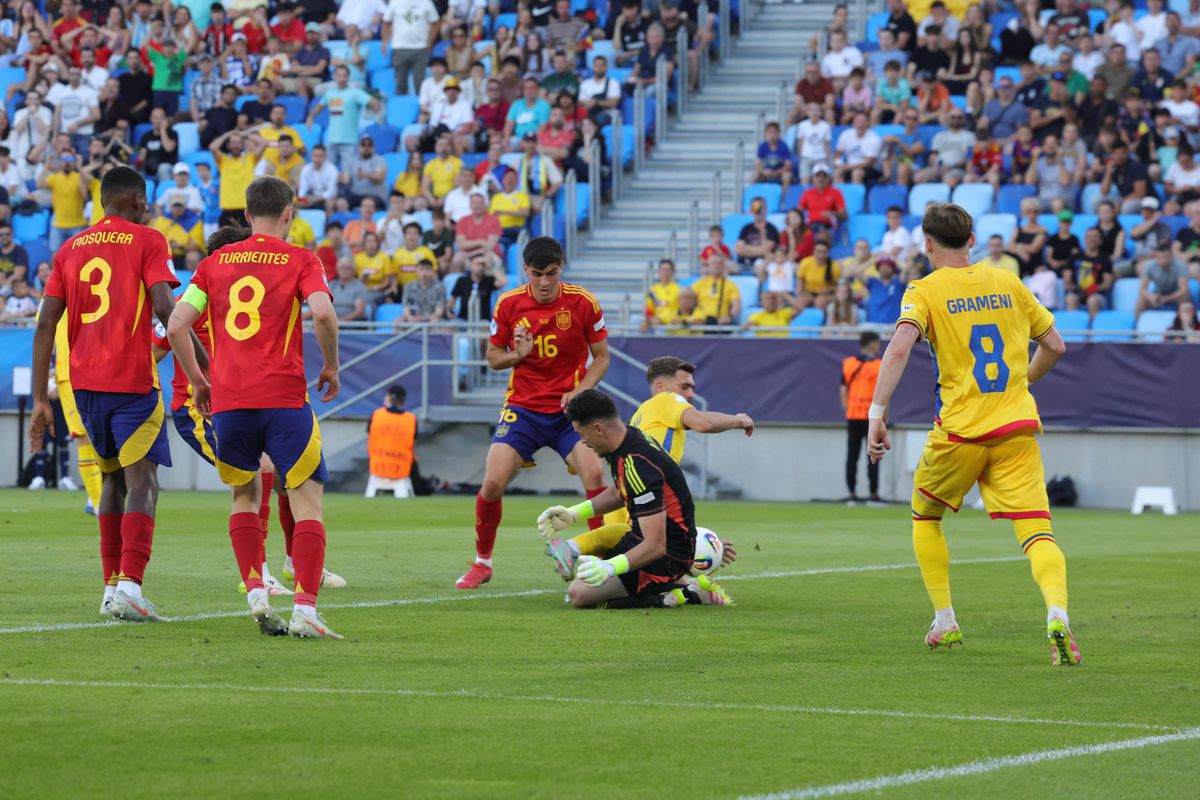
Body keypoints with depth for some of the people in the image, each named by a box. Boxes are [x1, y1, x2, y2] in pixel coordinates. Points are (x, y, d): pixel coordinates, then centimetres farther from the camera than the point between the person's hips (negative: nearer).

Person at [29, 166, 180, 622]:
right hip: (132, 380, -6)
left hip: (84, 383, 6)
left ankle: (112, 587, 18)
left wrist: (40, 402, 8)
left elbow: (46, 324, 8)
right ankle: (130, 587, -23)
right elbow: (165, 308, -16)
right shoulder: (147, 241, -1)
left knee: (113, 477, 20)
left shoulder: (71, 250, 14)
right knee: (141, 483, -7)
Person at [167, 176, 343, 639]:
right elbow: (323, 313, -15)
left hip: (227, 402, 3)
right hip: (284, 399, -3)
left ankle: (256, 595, 8)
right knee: (307, 503, -1)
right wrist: (331, 366, 0)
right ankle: (305, 610, -15)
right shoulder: (300, 261, 3)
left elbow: (176, 326, 5)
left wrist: (197, 381, 17)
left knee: (245, 495, 23)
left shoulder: (215, 262, 12)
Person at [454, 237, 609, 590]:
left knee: (594, 473, -23)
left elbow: (601, 357, 3)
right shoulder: (508, 304, -3)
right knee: (493, 482, -12)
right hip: (523, 407, 1)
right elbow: (493, 357, 8)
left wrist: (580, 391, -14)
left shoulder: (583, 302, -7)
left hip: (569, 409, -1)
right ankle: (482, 562, 11)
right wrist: (517, 355, -15)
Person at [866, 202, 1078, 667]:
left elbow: (899, 348, -17)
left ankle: (945, 623, 20)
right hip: (1017, 428, 2)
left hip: (960, 434, -2)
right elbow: (1054, 346, 17)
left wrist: (876, 413, -17)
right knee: (1037, 531, -7)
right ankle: (1057, 615, -34)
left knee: (925, 517, 23)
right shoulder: (1008, 283, 12)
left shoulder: (926, 292, 0)